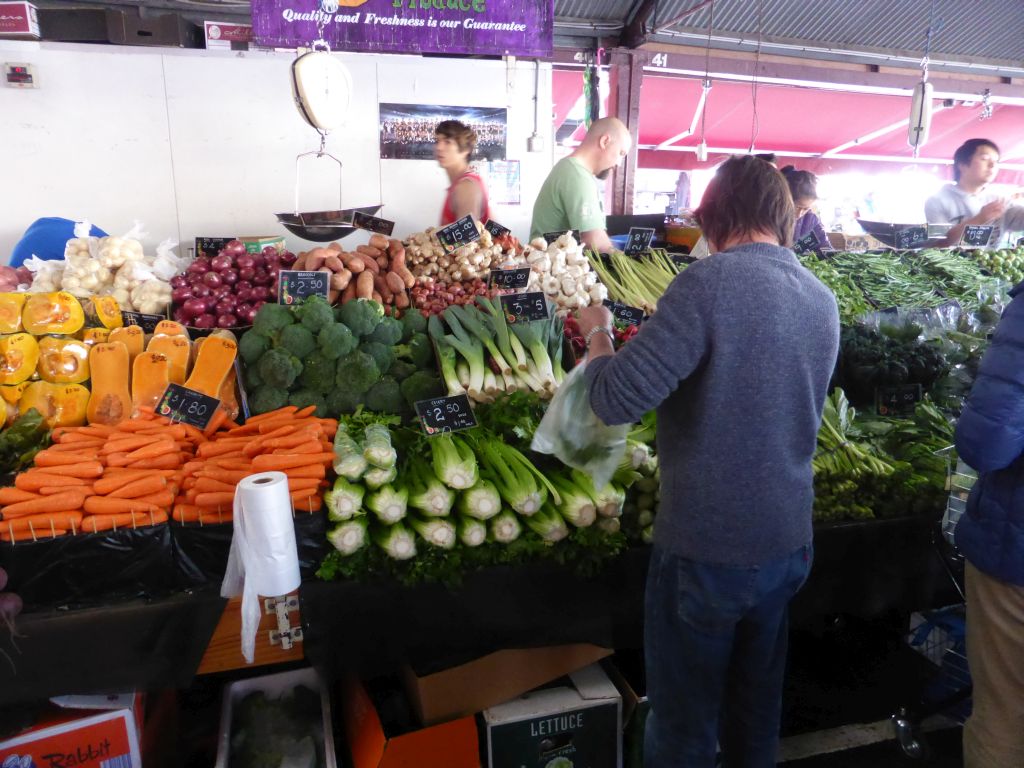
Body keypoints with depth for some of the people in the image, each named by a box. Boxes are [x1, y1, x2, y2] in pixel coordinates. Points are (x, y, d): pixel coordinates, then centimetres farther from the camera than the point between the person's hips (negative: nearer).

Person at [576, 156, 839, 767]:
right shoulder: (824, 301, 4)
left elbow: (617, 399, -25)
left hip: (706, 546, -7)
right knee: (758, 706, 26)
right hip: (789, 543, 7)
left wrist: (597, 333, -6)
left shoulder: (711, 282, -19)